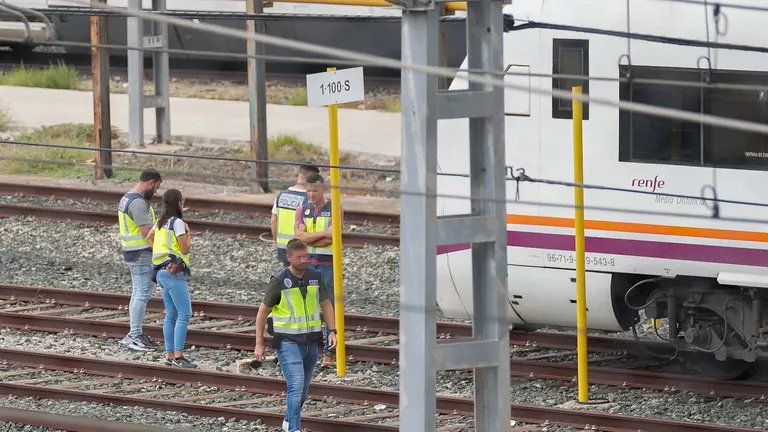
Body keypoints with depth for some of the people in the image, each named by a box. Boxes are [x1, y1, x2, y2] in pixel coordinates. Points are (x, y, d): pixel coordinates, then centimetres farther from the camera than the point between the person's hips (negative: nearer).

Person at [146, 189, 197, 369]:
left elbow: (149, 238, 30)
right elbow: (185, 248, -13)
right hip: (174, 271, -9)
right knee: (184, 313, -12)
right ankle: (178, 356, -19)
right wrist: (188, 232, 2)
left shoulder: (161, 222, 14)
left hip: (161, 272, 9)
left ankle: (170, 355, 9)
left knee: (171, 315, 11)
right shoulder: (177, 222, -12)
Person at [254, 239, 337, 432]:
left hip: (310, 342, 5)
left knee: (304, 387, 16)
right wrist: (259, 344, -3)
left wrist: (332, 331, 1)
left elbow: (325, 304, 14)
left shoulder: (315, 277, 2)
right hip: (288, 342, -5)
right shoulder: (279, 281, -11)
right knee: (296, 385, -18)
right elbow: (262, 311, -3)